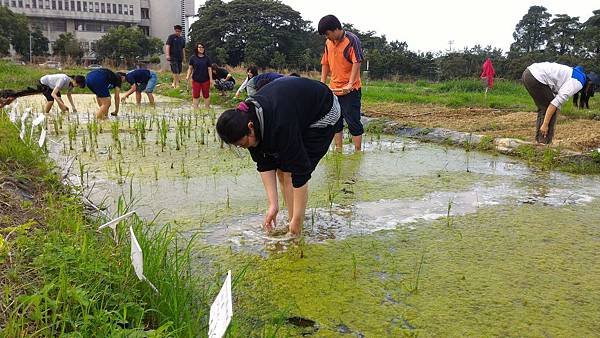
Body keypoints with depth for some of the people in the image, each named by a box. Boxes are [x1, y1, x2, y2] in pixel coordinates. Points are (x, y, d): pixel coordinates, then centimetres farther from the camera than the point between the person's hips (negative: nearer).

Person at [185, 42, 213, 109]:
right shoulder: (193, 58, -1)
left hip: (205, 80, 0)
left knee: (206, 95, 10)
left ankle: (207, 108, 23)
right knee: (195, 95, 5)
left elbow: (209, 69, 0)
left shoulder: (207, 58, -1)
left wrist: (211, 79, -3)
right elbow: (190, 68, 4)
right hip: (196, 80, 0)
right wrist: (188, 76, -7)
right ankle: (195, 108, 14)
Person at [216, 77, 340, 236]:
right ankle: (291, 224, 12)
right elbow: (265, 164, -11)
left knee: (290, 173, -14)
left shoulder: (280, 124, -41)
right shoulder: (246, 117, -18)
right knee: (283, 173, 1)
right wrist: (273, 205, -16)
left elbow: (300, 170, -35)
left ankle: (296, 232, -4)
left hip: (323, 113, -7)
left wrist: (297, 220, -30)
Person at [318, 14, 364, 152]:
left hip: (350, 90, -7)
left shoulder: (351, 40, -11)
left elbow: (357, 63, -18)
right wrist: (322, 82, 6)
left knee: (353, 121, -3)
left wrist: (350, 85, -27)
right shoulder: (328, 42, 9)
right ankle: (338, 150, 24)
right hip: (334, 89, 7)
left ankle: (358, 151, 6)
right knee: (335, 121, 13)